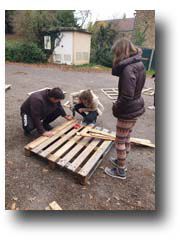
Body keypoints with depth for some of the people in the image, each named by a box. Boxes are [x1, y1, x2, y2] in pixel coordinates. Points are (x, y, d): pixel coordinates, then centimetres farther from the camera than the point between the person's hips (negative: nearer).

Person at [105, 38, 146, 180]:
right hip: (136, 107, 9)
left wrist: (116, 108, -14)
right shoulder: (138, 63, 6)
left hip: (128, 110, -9)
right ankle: (122, 161, 43)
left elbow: (127, 96, -25)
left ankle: (121, 171, 25)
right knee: (127, 137, 23)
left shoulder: (128, 68, -24)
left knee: (120, 141, 7)